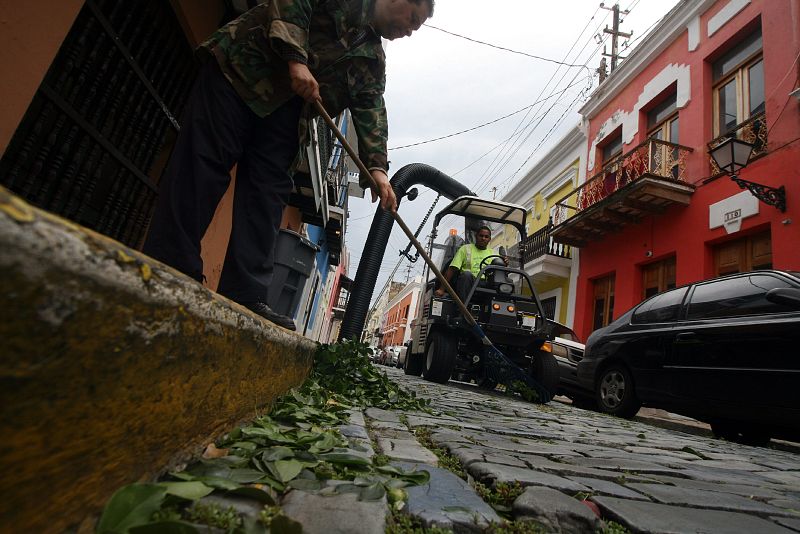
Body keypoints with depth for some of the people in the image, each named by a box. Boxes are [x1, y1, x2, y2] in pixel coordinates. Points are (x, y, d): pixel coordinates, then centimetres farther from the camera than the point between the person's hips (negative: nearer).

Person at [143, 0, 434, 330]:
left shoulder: (374, 60, 20)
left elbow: (370, 110, 6)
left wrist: (376, 167, -9)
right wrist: (296, 58, -20)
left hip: (287, 106, 5)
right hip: (243, 67, -5)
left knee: (268, 191, -10)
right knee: (204, 162, -14)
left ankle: (245, 298, -14)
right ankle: (171, 275, -14)